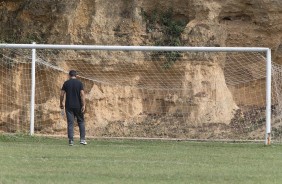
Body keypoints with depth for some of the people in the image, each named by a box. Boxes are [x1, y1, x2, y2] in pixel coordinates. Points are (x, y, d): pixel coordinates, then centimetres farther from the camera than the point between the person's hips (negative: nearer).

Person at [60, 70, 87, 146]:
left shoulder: (66, 83, 1)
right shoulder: (79, 83, -1)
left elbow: (62, 95, 0)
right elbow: (82, 94, -9)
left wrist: (61, 104, 13)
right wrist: (83, 105, -9)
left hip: (69, 106, 1)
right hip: (78, 106, -1)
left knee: (70, 123, 1)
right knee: (81, 122, 10)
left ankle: (71, 140, -3)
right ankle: (82, 139, 4)